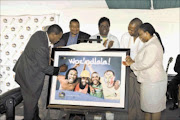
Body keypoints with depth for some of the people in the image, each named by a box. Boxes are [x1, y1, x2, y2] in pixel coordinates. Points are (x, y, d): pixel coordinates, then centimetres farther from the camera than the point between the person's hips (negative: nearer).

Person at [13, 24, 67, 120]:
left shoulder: (40, 33, -6)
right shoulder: (41, 47, -33)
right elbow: (44, 67, -22)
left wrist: (48, 58, 12)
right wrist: (59, 69, -12)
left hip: (26, 68, 10)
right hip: (29, 76, -10)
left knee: (34, 97, 23)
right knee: (31, 100, 9)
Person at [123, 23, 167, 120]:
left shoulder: (153, 46, -22)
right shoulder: (150, 43, 12)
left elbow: (145, 64, -26)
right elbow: (144, 61, 19)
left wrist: (132, 64, -10)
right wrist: (132, 62, 5)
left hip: (154, 82, -10)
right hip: (149, 81, 10)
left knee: (154, 107, 3)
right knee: (148, 106, 18)